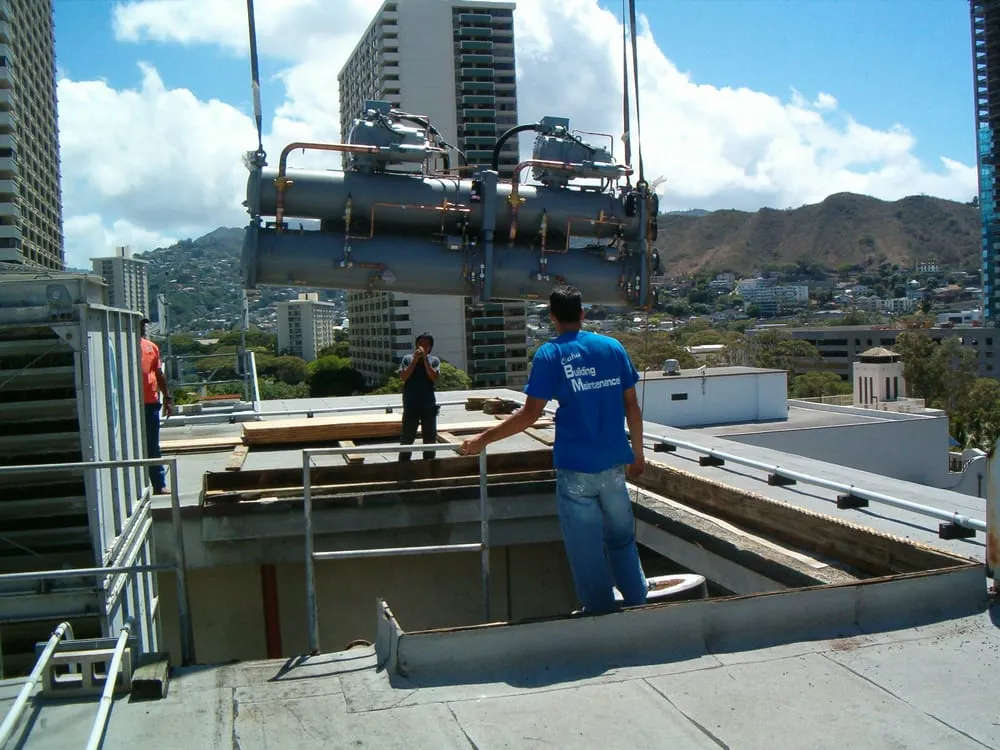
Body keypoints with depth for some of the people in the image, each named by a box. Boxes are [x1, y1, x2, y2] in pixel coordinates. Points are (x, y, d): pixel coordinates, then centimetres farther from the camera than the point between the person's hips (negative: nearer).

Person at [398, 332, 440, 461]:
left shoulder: (434, 360, 4)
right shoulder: (408, 359, 3)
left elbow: (434, 377, -11)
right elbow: (403, 377, -9)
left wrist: (425, 358, -12)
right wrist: (415, 360, -12)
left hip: (429, 406, 2)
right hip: (411, 406, -1)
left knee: (430, 437, 9)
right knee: (407, 437, 1)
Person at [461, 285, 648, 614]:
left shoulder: (549, 355, -6)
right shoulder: (613, 347, 5)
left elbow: (529, 414, -10)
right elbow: (631, 405, 7)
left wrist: (483, 439, -3)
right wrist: (638, 450, 18)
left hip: (575, 467, -4)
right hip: (614, 464, 4)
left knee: (587, 551, 7)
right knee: (622, 538, 19)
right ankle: (638, 605, 27)